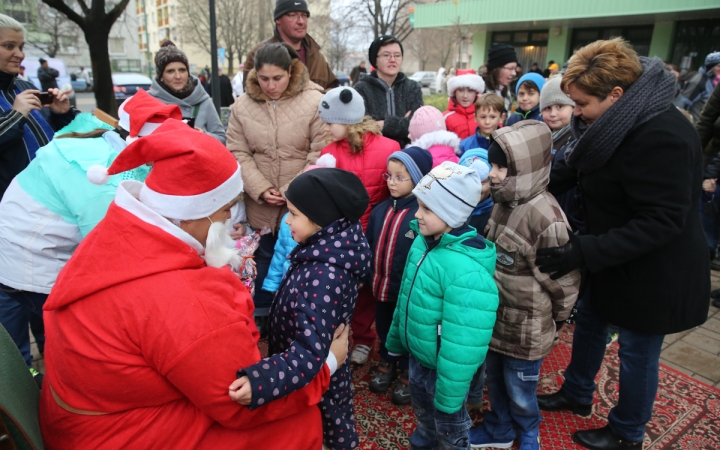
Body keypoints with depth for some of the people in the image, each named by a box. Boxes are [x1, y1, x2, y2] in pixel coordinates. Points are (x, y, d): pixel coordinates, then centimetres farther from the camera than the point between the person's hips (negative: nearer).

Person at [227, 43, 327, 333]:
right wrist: (261, 189, -11)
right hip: (260, 207, 3)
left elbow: (320, 154, -12)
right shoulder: (242, 106, 2)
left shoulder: (314, 101, -9)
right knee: (263, 259, 19)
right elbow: (238, 154, 0)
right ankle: (260, 315, 39)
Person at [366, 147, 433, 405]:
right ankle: (387, 365, 48)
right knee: (384, 330, 24)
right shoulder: (381, 210, 0)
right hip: (381, 286, 6)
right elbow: (369, 245, 8)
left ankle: (409, 376, 37)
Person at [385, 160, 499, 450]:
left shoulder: (468, 272, -34)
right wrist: (395, 338, 15)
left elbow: (463, 346, -28)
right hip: (417, 356, 8)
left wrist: (448, 395, -19)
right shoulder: (423, 241, -8)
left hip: (442, 369, -7)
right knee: (423, 411, 32)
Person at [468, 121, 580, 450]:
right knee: (494, 380, 24)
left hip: (526, 326, -7)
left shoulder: (545, 218, -27)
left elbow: (563, 279, -18)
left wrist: (555, 317, -2)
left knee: (519, 392, 17)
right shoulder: (502, 203, -2)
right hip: (495, 315, 7)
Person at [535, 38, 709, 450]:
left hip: (653, 273, -8)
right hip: (612, 258, 9)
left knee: (637, 351, 10)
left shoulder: (662, 137, -30)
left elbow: (660, 223, -30)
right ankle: (577, 395, 46)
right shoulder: (615, 122, -3)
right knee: (589, 323, 22)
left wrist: (584, 253, -32)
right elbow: (571, 171, 6)